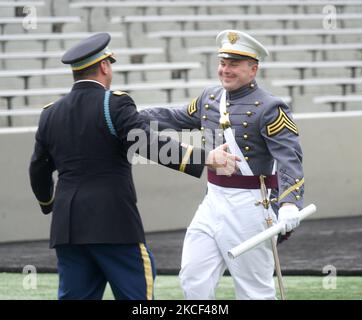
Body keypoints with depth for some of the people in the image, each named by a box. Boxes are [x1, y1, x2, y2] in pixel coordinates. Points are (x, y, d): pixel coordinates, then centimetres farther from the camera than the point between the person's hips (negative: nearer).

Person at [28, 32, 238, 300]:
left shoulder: (51, 114, 11)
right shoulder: (113, 104, -8)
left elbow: (39, 171, 19)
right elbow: (151, 145, -21)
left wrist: (47, 203, 40)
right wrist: (207, 158, -24)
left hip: (67, 227, 6)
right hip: (113, 223, -6)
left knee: (74, 296, 8)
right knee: (137, 294, 1)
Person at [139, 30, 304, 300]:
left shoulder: (269, 109, -12)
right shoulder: (209, 98, 9)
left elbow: (290, 159, -21)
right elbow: (175, 118, 24)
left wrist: (289, 203, -37)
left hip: (249, 207, -7)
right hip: (213, 202, 7)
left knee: (255, 289, 0)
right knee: (193, 279, 5)